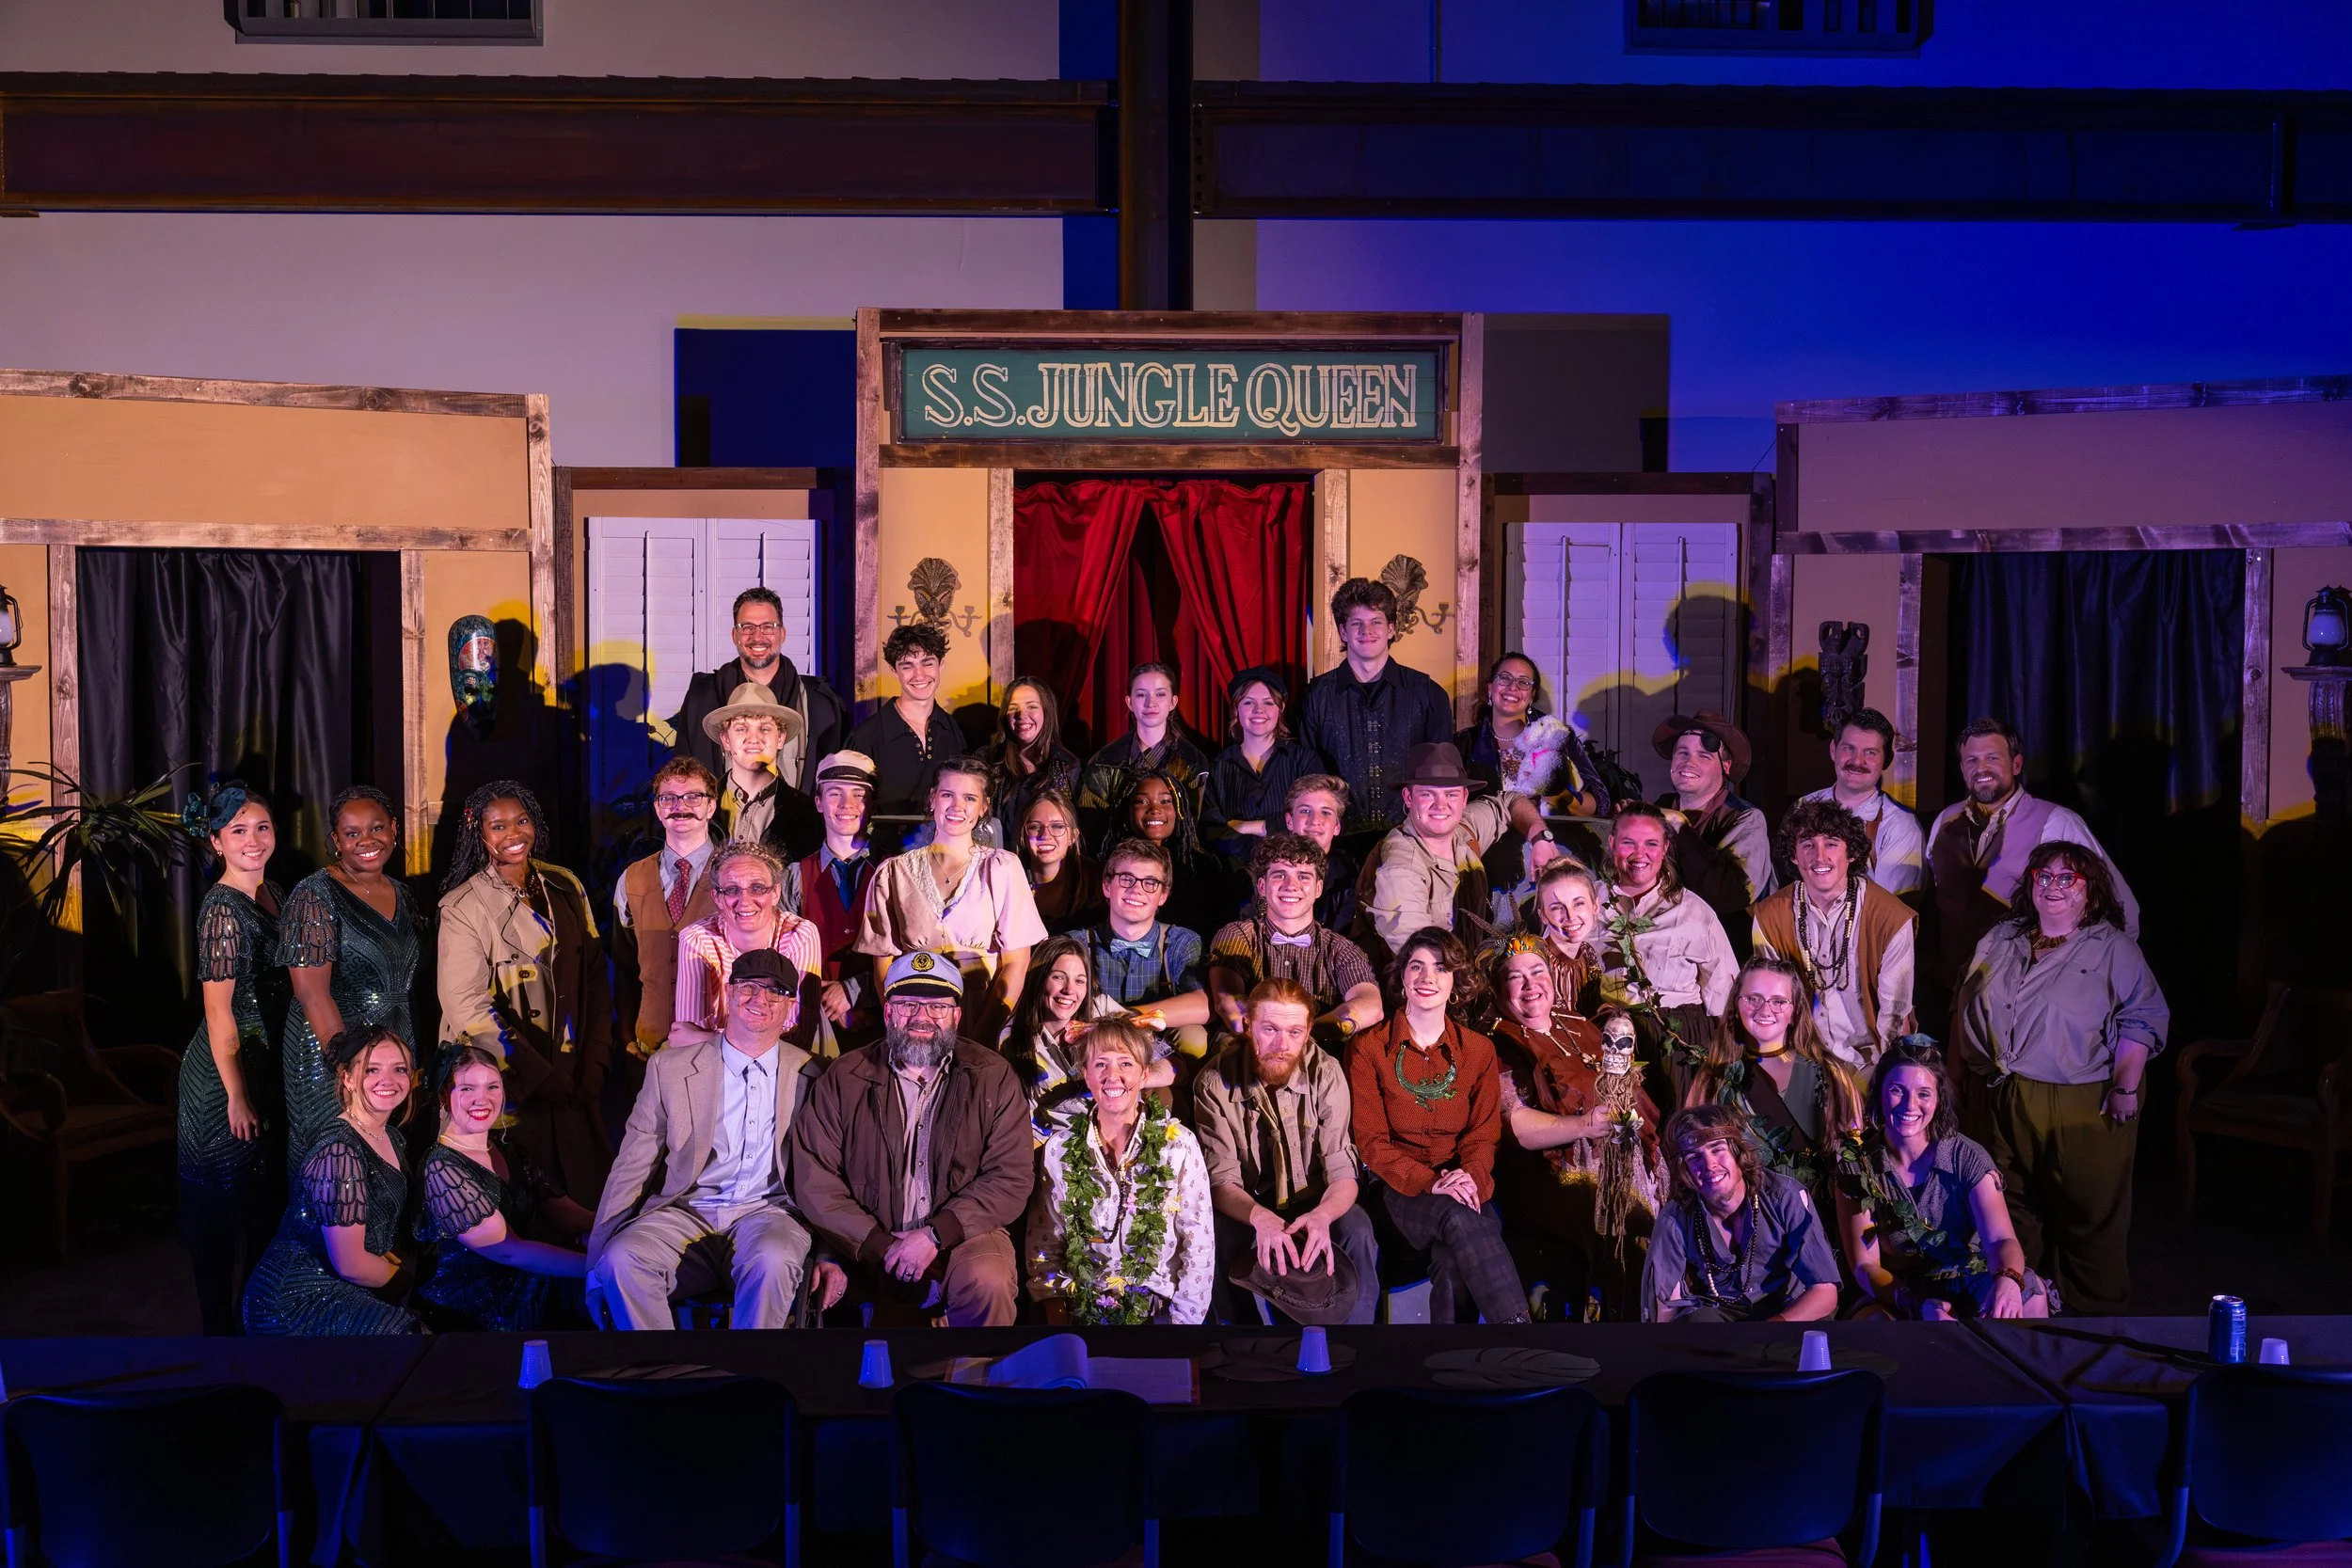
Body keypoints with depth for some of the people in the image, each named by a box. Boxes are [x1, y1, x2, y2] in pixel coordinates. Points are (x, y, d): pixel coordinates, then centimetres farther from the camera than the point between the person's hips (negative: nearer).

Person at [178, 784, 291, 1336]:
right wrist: (237, 1094, -18)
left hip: (265, 1059, 9)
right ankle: (222, 1327, 17)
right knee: (222, 1204, 5)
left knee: (257, 1196, 20)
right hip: (227, 1068, -9)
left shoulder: (269, 894, 6)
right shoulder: (223, 909, -21)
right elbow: (218, 1011, -20)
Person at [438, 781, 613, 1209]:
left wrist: (595, 1061, -1)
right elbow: (465, 1004, -14)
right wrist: (539, 1076, -16)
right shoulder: (464, 908, -8)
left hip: (573, 1080, 4)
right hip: (510, 1085, -4)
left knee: (591, 1194, 6)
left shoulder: (565, 888, 7)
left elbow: (595, 976, 9)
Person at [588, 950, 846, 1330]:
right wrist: (602, 1258, -2)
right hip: (686, 1212, 1)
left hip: (768, 1213, -1)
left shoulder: (810, 1077, 9)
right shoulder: (670, 1068, 9)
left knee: (772, 1260, -36)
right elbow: (632, 1167, 7)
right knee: (623, 1258, -29)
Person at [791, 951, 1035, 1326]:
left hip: (963, 1236, -1)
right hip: (867, 1248, 1)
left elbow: (1012, 1177, -2)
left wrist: (936, 1235, -14)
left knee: (988, 1281, -32)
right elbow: (814, 1180, 0)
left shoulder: (993, 1077, 5)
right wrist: (879, 1246, -12)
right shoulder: (843, 1079, 7)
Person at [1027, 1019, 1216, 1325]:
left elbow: (1199, 1244, -1)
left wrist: (1184, 1319, -8)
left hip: (1156, 1309, 0)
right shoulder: (1060, 1148, 2)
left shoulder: (1178, 1144, -2)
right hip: (1081, 1310, 0)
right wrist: (1056, 1316, -4)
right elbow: (1044, 1242, 6)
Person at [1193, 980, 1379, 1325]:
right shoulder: (1215, 1082, -15)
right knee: (1213, 1236, -32)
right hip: (1248, 1209, 0)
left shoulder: (1326, 1074, -14)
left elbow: (1342, 1173, -16)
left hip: (1313, 1205, 1)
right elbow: (1222, 1180, -17)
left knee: (1356, 1230, -30)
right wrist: (1261, 1218, -41)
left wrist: (1322, 1215, -41)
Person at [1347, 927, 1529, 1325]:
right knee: (1458, 1218, -37)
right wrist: (1430, 1182, -18)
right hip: (1402, 1189, -2)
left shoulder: (1479, 1050, 12)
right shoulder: (1368, 1049, 4)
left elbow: (1484, 1134, 9)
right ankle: (1516, 1321, -39)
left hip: (1465, 1189, 2)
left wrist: (1470, 1178, -16)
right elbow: (1371, 1141, -1)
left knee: (1452, 1259, -36)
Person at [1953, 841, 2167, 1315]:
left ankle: (2097, 1310, 16)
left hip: (2085, 1106, -5)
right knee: (2014, 1207, 14)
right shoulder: (2000, 941, 12)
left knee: (2089, 1211, 2)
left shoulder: (2113, 948, -3)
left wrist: (2125, 1086, -16)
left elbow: (2143, 1019, -10)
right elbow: (1965, 1007, 19)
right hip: (2007, 1102, 5)